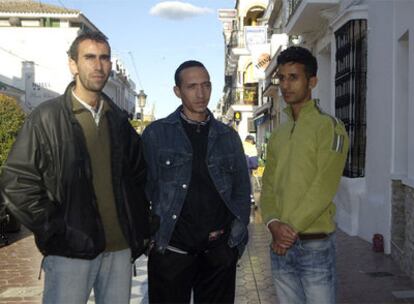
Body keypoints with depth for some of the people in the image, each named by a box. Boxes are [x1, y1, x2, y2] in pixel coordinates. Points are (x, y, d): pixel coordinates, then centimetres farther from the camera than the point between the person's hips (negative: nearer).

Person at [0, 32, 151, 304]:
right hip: (71, 252, -4)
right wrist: (55, 231, -10)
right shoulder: (47, 117, -4)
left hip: (121, 248, 5)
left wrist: (140, 229, 8)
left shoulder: (118, 120, 10)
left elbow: (138, 176, 16)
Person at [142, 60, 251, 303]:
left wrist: (236, 236, 5)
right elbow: (145, 190, 1)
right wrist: (150, 234, -4)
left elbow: (242, 190, 12)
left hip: (220, 253, 3)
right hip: (170, 250, -2)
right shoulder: (156, 134, 0)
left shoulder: (229, 136, 9)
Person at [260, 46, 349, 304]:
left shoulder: (329, 127, -7)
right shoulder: (278, 135, 13)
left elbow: (324, 188, -15)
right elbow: (268, 186, 8)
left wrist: (292, 228, -16)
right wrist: (274, 224, -9)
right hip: (281, 244, 6)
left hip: (315, 244, -6)